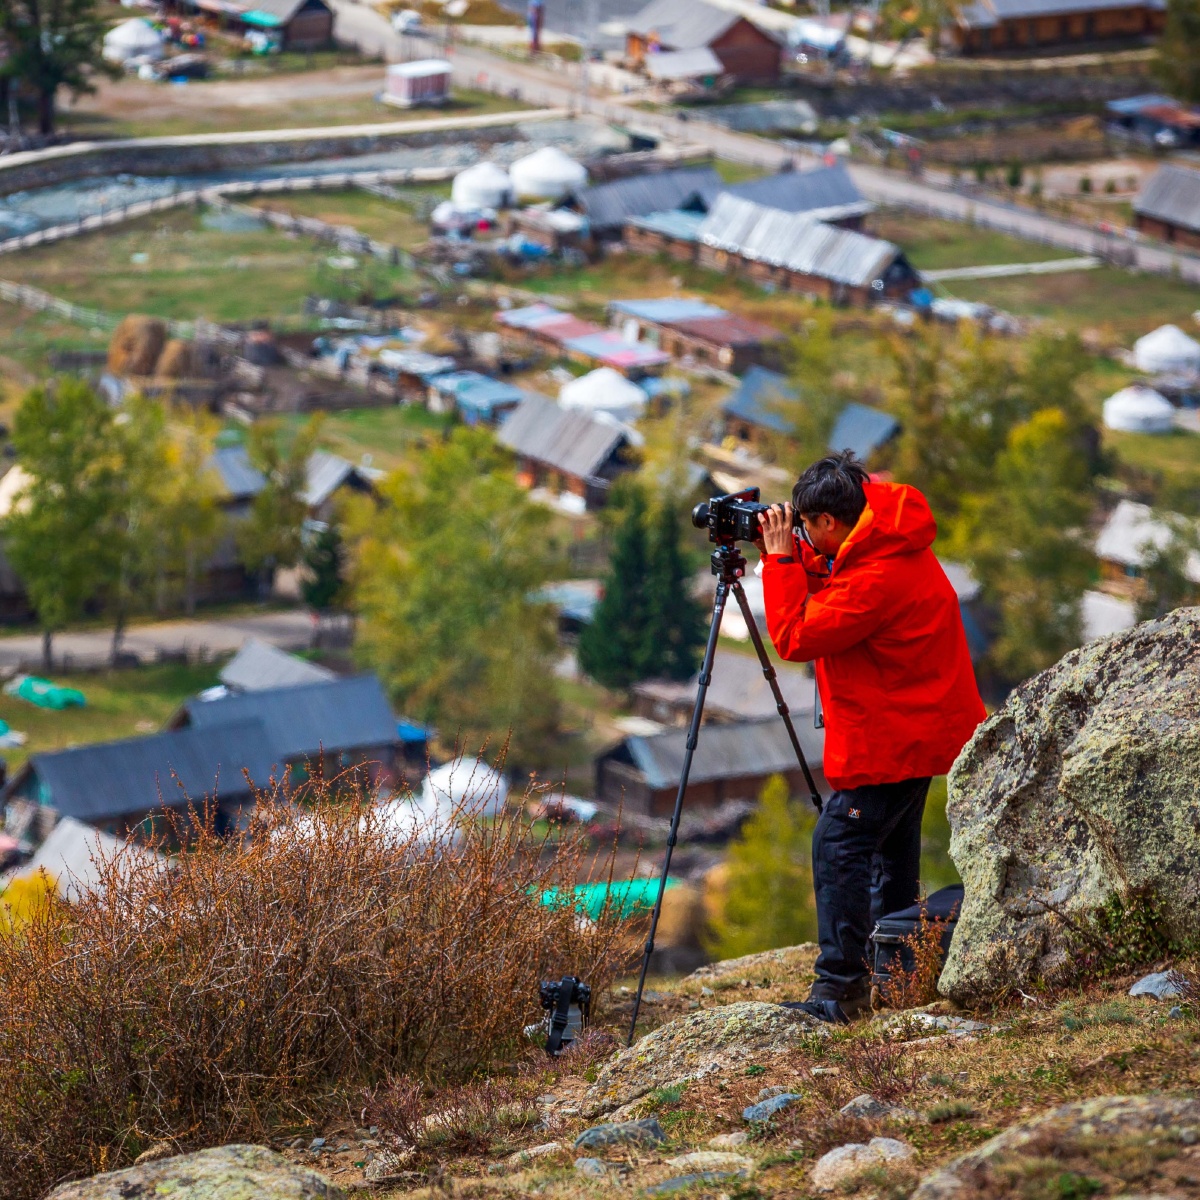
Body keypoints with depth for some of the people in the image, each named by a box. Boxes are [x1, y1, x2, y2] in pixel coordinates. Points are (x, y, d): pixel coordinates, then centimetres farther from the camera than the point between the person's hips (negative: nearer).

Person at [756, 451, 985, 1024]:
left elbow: (795, 637, -23)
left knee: (839, 847, -14)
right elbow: (829, 590, 19)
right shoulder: (887, 541, 4)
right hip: (917, 728, 11)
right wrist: (791, 556, 3)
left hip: (890, 737, -11)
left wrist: (781, 558, -16)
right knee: (891, 847, 20)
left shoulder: (878, 577, -27)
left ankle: (839, 987, -17)